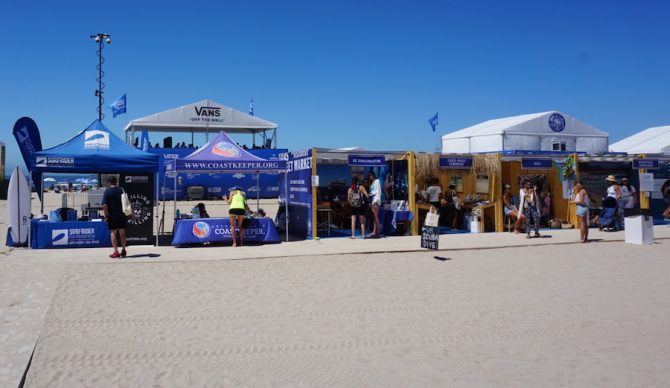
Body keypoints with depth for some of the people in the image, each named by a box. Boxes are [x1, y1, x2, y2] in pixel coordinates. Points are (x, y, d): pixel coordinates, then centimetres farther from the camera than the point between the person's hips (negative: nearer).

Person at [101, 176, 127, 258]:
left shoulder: (107, 191, -8)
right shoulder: (121, 190, 3)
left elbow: (104, 205, -15)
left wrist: (106, 216, -7)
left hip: (112, 216, -4)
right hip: (121, 215, 4)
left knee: (113, 233, 2)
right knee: (122, 233, 11)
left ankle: (116, 252, -2)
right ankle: (123, 251, 16)